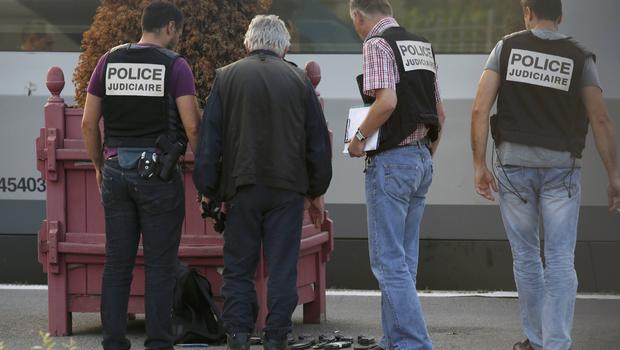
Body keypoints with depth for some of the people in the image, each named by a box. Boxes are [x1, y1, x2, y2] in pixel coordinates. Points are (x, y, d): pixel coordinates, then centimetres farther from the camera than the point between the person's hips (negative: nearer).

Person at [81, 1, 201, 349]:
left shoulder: (110, 62, 7)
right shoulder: (175, 65, -6)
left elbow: (89, 123, 7)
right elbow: (192, 127, -12)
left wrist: (100, 166, 19)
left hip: (116, 169, 4)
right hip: (158, 172, -4)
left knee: (117, 262, 8)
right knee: (160, 264, 1)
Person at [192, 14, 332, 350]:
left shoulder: (227, 77, 3)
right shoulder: (299, 80, 6)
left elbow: (209, 140, 1)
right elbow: (318, 142, 10)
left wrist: (207, 189, 6)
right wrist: (315, 192, 18)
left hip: (242, 185, -1)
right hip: (288, 189, 1)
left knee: (238, 268, 6)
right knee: (282, 269, 4)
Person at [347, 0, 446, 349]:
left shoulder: (377, 44, -11)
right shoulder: (423, 46, 13)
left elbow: (386, 100, -24)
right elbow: (440, 113, 16)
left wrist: (360, 137, -11)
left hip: (391, 160, -8)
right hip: (422, 158, 8)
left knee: (389, 260, -6)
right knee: (405, 258, 14)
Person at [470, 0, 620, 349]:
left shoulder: (507, 48, 1)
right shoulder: (580, 58, 0)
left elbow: (480, 108, -6)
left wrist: (480, 164, -3)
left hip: (514, 164, 1)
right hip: (562, 166, -1)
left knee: (526, 256, 13)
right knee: (560, 260, -2)